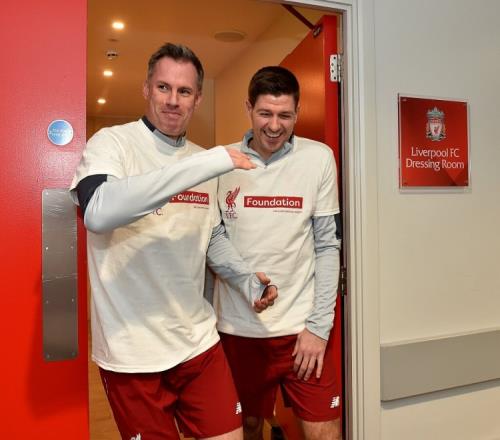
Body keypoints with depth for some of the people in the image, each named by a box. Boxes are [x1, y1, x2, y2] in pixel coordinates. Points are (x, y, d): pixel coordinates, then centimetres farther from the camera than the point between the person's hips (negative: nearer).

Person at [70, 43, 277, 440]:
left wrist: (246, 280, 0)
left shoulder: (203, 159, 7)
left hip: (199, 340, 5)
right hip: (131, 351, -4)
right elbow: (98, 211, -31)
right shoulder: (112, 142, -9)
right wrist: (208, 164, -29)